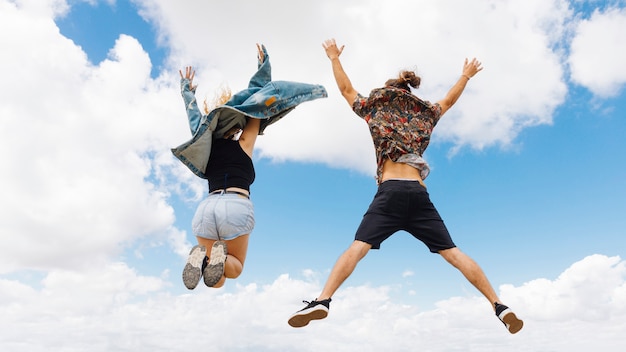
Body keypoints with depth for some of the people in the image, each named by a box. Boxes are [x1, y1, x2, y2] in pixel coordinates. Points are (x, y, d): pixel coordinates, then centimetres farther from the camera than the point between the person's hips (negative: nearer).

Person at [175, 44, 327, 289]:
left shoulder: (206, 145, 22)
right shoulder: (244, 142, 16)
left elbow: (194, 115, 36)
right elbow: (258, 104, 21)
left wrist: (187, 90, 55)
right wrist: (264, 65, 31)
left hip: (205, 208, 3)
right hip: (236, 206, -3)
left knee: (217, 282, 17)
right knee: (235, 267, 21)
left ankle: (201, 257, -18)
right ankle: (221, 258, -16)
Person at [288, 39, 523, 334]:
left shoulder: (376, 108, 18)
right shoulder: (424, 115, 25)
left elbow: (346, 89, 29)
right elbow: (448, 101, 42)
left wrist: (334, 58, 42)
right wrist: (466, 76, 58)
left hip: (391, 191, -3)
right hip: (419, 194, 3)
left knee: (357, 247, -12)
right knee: (453, 253, 4)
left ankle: (322, 301, -29)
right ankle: (499, 307, -2)